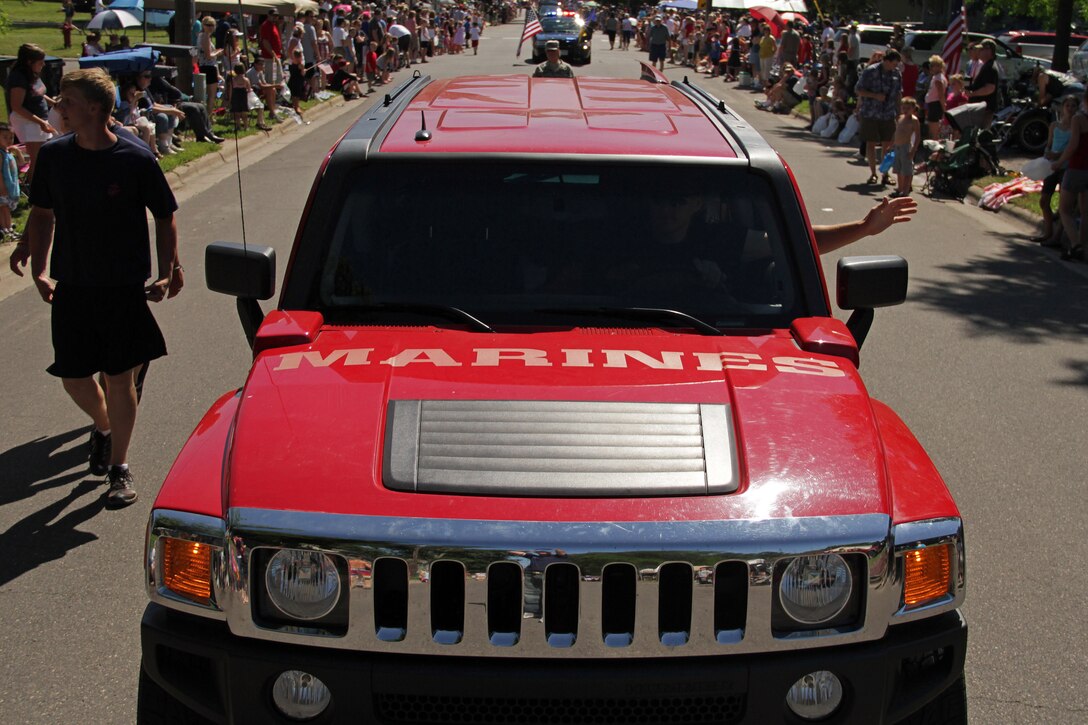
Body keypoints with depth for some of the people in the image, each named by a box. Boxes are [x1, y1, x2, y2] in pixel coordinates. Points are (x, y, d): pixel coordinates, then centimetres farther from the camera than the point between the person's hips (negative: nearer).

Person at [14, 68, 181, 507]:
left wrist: (167, 273, -7)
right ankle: (103, 426, 41)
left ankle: (119, 468, 17)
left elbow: (165, 218, -1)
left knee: (120, 376, 2)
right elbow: (42, 214, 10)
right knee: (72, 376, 8)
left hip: (124, 287, -3)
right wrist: (39, 270, 3)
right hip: (70, 286, 4)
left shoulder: (136, 160, -11)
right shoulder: (54, 155, -1)